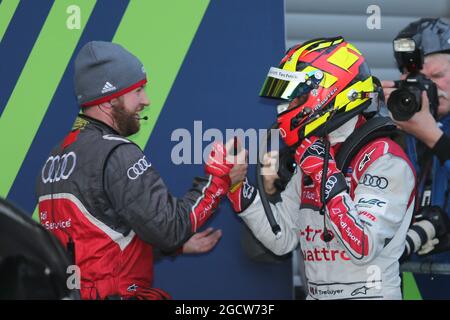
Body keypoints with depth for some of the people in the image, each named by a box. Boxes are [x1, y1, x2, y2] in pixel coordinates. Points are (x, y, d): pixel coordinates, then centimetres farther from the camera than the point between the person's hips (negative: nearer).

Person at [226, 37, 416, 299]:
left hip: (369, 293, -6)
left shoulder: (384, 158, -12)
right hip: (316, 293, 6)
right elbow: (282, 238, 11)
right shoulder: (312, 156, 10)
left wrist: (326, 176, -21)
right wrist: (236, 185, 4)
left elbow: (363, 248, -20)